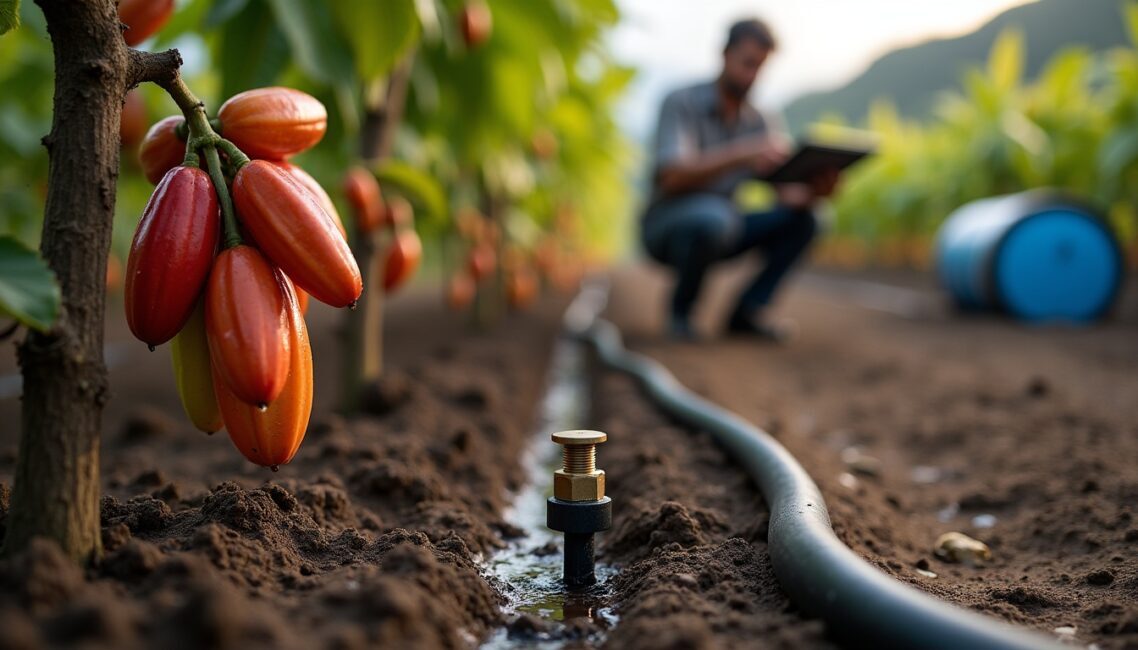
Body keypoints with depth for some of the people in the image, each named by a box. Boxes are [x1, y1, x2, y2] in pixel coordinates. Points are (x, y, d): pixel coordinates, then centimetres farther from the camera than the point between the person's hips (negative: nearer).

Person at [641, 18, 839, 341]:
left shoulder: (761, 123, 3)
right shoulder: (682, 103, -13)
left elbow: (788, 192, -4)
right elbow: (673, 176, -29)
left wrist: (814, 189, -29)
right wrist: (742, 154, -42)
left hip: (717, 229, 6)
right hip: (668, 224, -6)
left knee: (803, 219, -12)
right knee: (715, 215, -38)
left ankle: (748, 309, -4)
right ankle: (680, 310, -13)